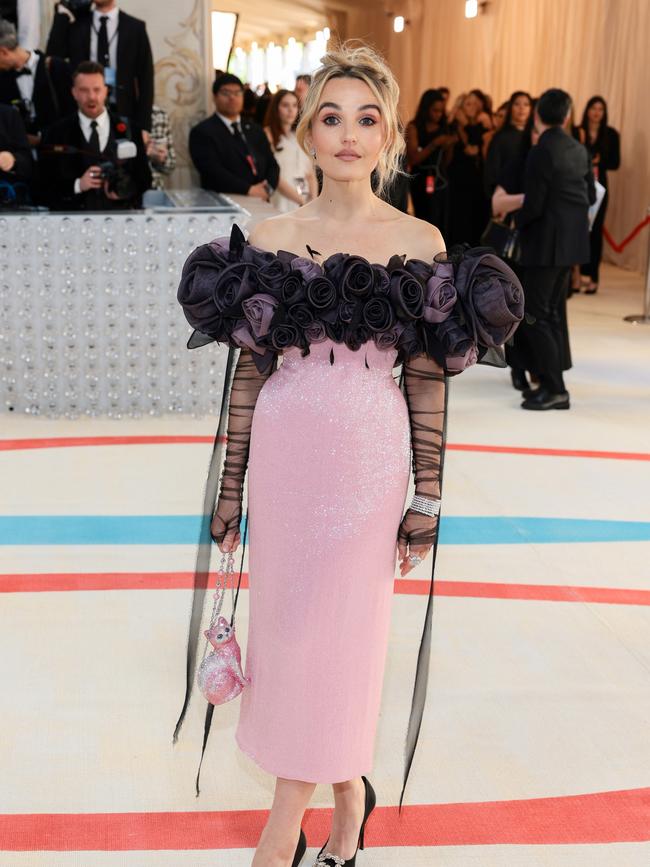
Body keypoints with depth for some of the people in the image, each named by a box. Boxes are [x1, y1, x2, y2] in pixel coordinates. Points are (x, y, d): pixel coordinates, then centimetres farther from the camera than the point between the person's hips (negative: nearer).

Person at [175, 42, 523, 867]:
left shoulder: (420, 241, -2)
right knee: (287, 623, 10)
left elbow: (427, 380, 0)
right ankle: (347, 792, 34)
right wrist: (229, 484, 5)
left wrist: (427, 496, 0)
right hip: (284, 450, 2)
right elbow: (249, 369, 4)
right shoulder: (269, 239, 1)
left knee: (337, 630, 3)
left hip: (369, 457, -2)